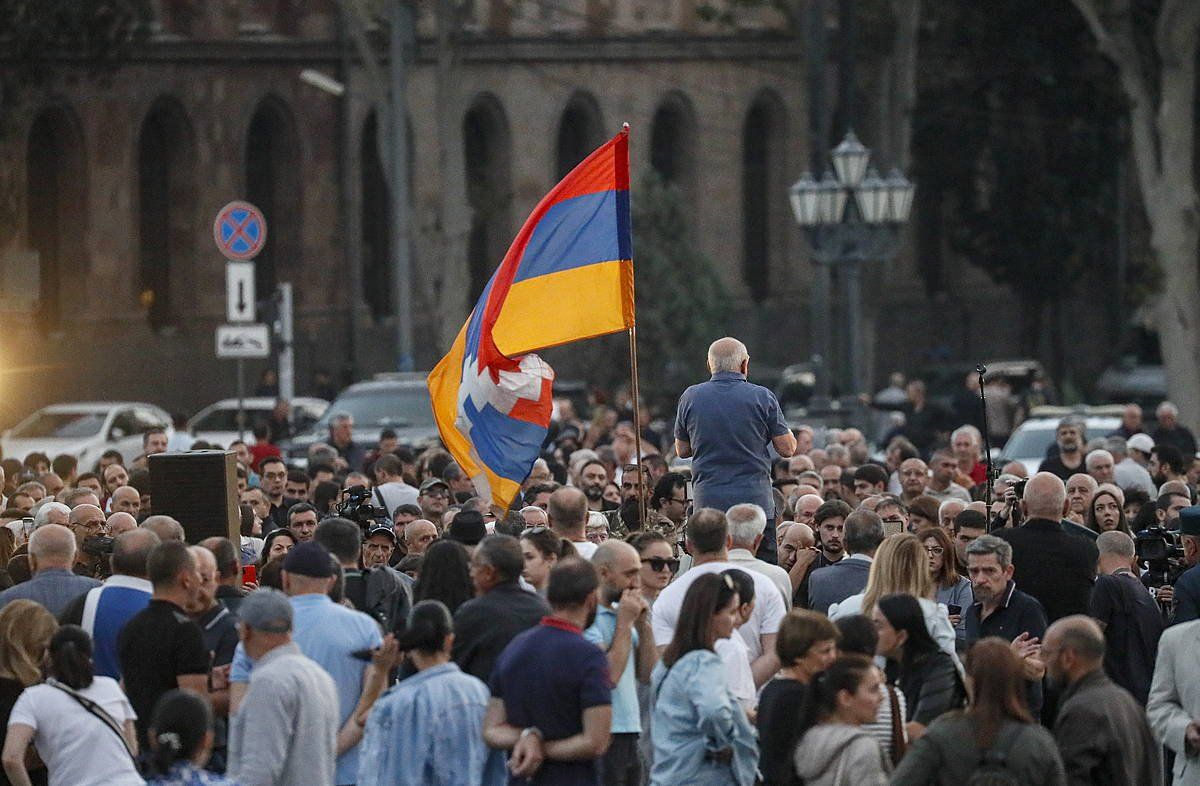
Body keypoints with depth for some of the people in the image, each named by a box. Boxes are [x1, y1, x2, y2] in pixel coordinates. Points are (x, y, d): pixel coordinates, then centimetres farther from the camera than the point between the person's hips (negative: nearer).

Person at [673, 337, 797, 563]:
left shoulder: (691, 397, 3)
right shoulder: (762, 397, -3)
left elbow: (682, 450, 13)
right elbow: (787, 449, 1)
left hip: (706, 502, 2)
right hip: (755, 500, -2)